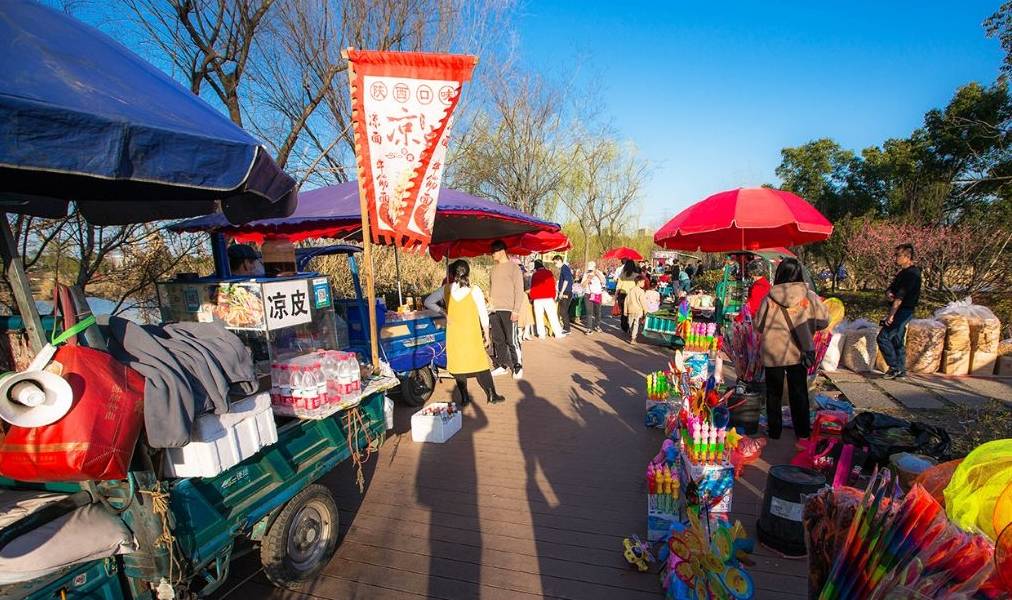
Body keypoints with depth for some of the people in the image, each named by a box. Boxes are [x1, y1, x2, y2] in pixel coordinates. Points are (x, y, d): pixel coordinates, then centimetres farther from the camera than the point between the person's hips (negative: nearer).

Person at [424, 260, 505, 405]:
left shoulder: (446, 289, -3)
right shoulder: (475, 290, -10)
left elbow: (428, 302, 2)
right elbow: (483, 315, -7)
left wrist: (444, 312, 0)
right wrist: (487, 335, 2)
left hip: (454, 334, 2)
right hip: (472, 335, -2)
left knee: (458, 364, 11)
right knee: (479, 363, 8)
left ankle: (464, 398, 16)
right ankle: (492, 395, 15)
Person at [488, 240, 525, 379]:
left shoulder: (513, 268, -4)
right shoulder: (494, 268, 15)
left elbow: (519, 291, -8)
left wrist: (516, 310, -14)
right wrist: (490, 304, 10)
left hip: (509, 310, -6)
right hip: (495, 310, 7)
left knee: (512, 340, -3)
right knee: (497, 340, 9)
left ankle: (518, 367, 9)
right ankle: (503, 366, 20)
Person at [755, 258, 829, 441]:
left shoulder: (770, 298, -13)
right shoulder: (809, 296, -10)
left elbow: (759, 326, -6)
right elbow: (823, 320, -1)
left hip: (773, 353, -1)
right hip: (798, 353, 1)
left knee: (774, 393, 13)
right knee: (799, 392, 17)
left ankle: (774, 431, 21)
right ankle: (803, 431, 27)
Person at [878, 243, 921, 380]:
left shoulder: (911, 274, -17)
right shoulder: (904, 272, 14)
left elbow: (900, 297, -21)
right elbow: (890, 289, 16)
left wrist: (891, 315, -22)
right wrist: (889, 294, -9)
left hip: (903, 311, -10)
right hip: (901, 311, 10)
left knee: (883, 337, -10)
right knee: (897, 341, 12)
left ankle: (895, 367, -3)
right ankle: (901, 371, 19)